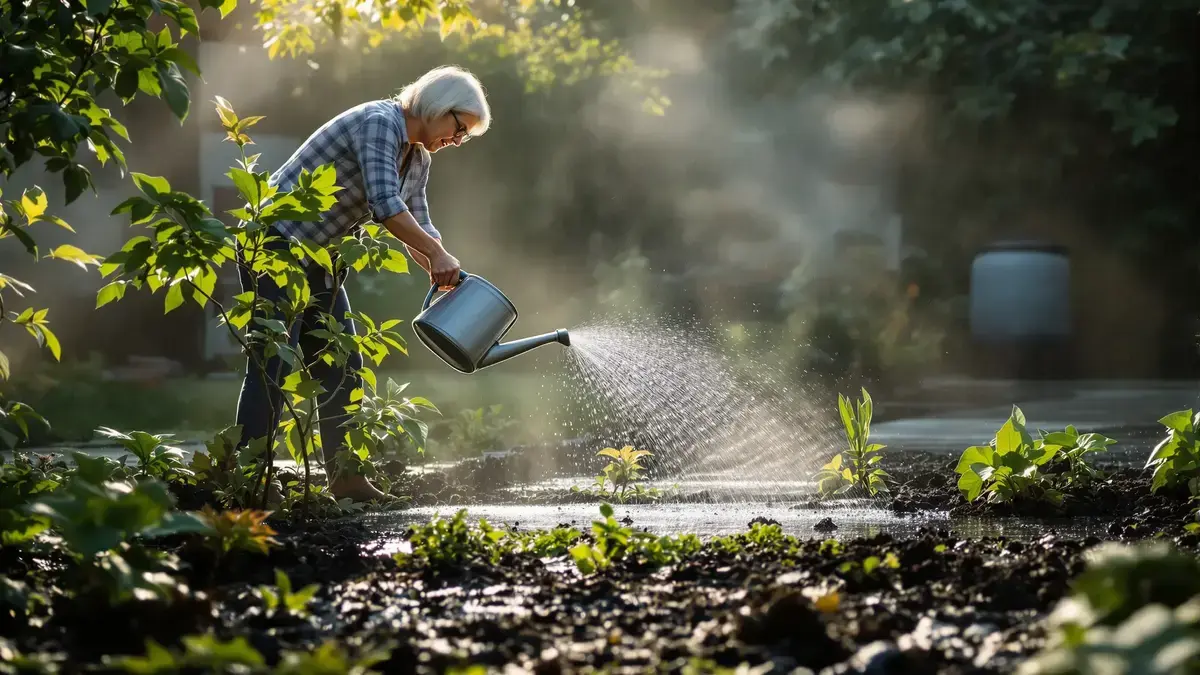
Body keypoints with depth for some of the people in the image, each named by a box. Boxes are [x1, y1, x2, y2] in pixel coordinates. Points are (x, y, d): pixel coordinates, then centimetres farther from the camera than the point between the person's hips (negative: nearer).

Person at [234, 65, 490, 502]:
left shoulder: (418, 159, 12)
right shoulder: (378, 122, -18)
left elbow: (418, 227, 19)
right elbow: (385, 205, -27)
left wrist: (448, 279, 5)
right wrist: (438, 255, -20)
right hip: (275, 246, -10)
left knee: (341, 367, 8)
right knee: (274, 365, -15)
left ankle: (345, 479, 12)